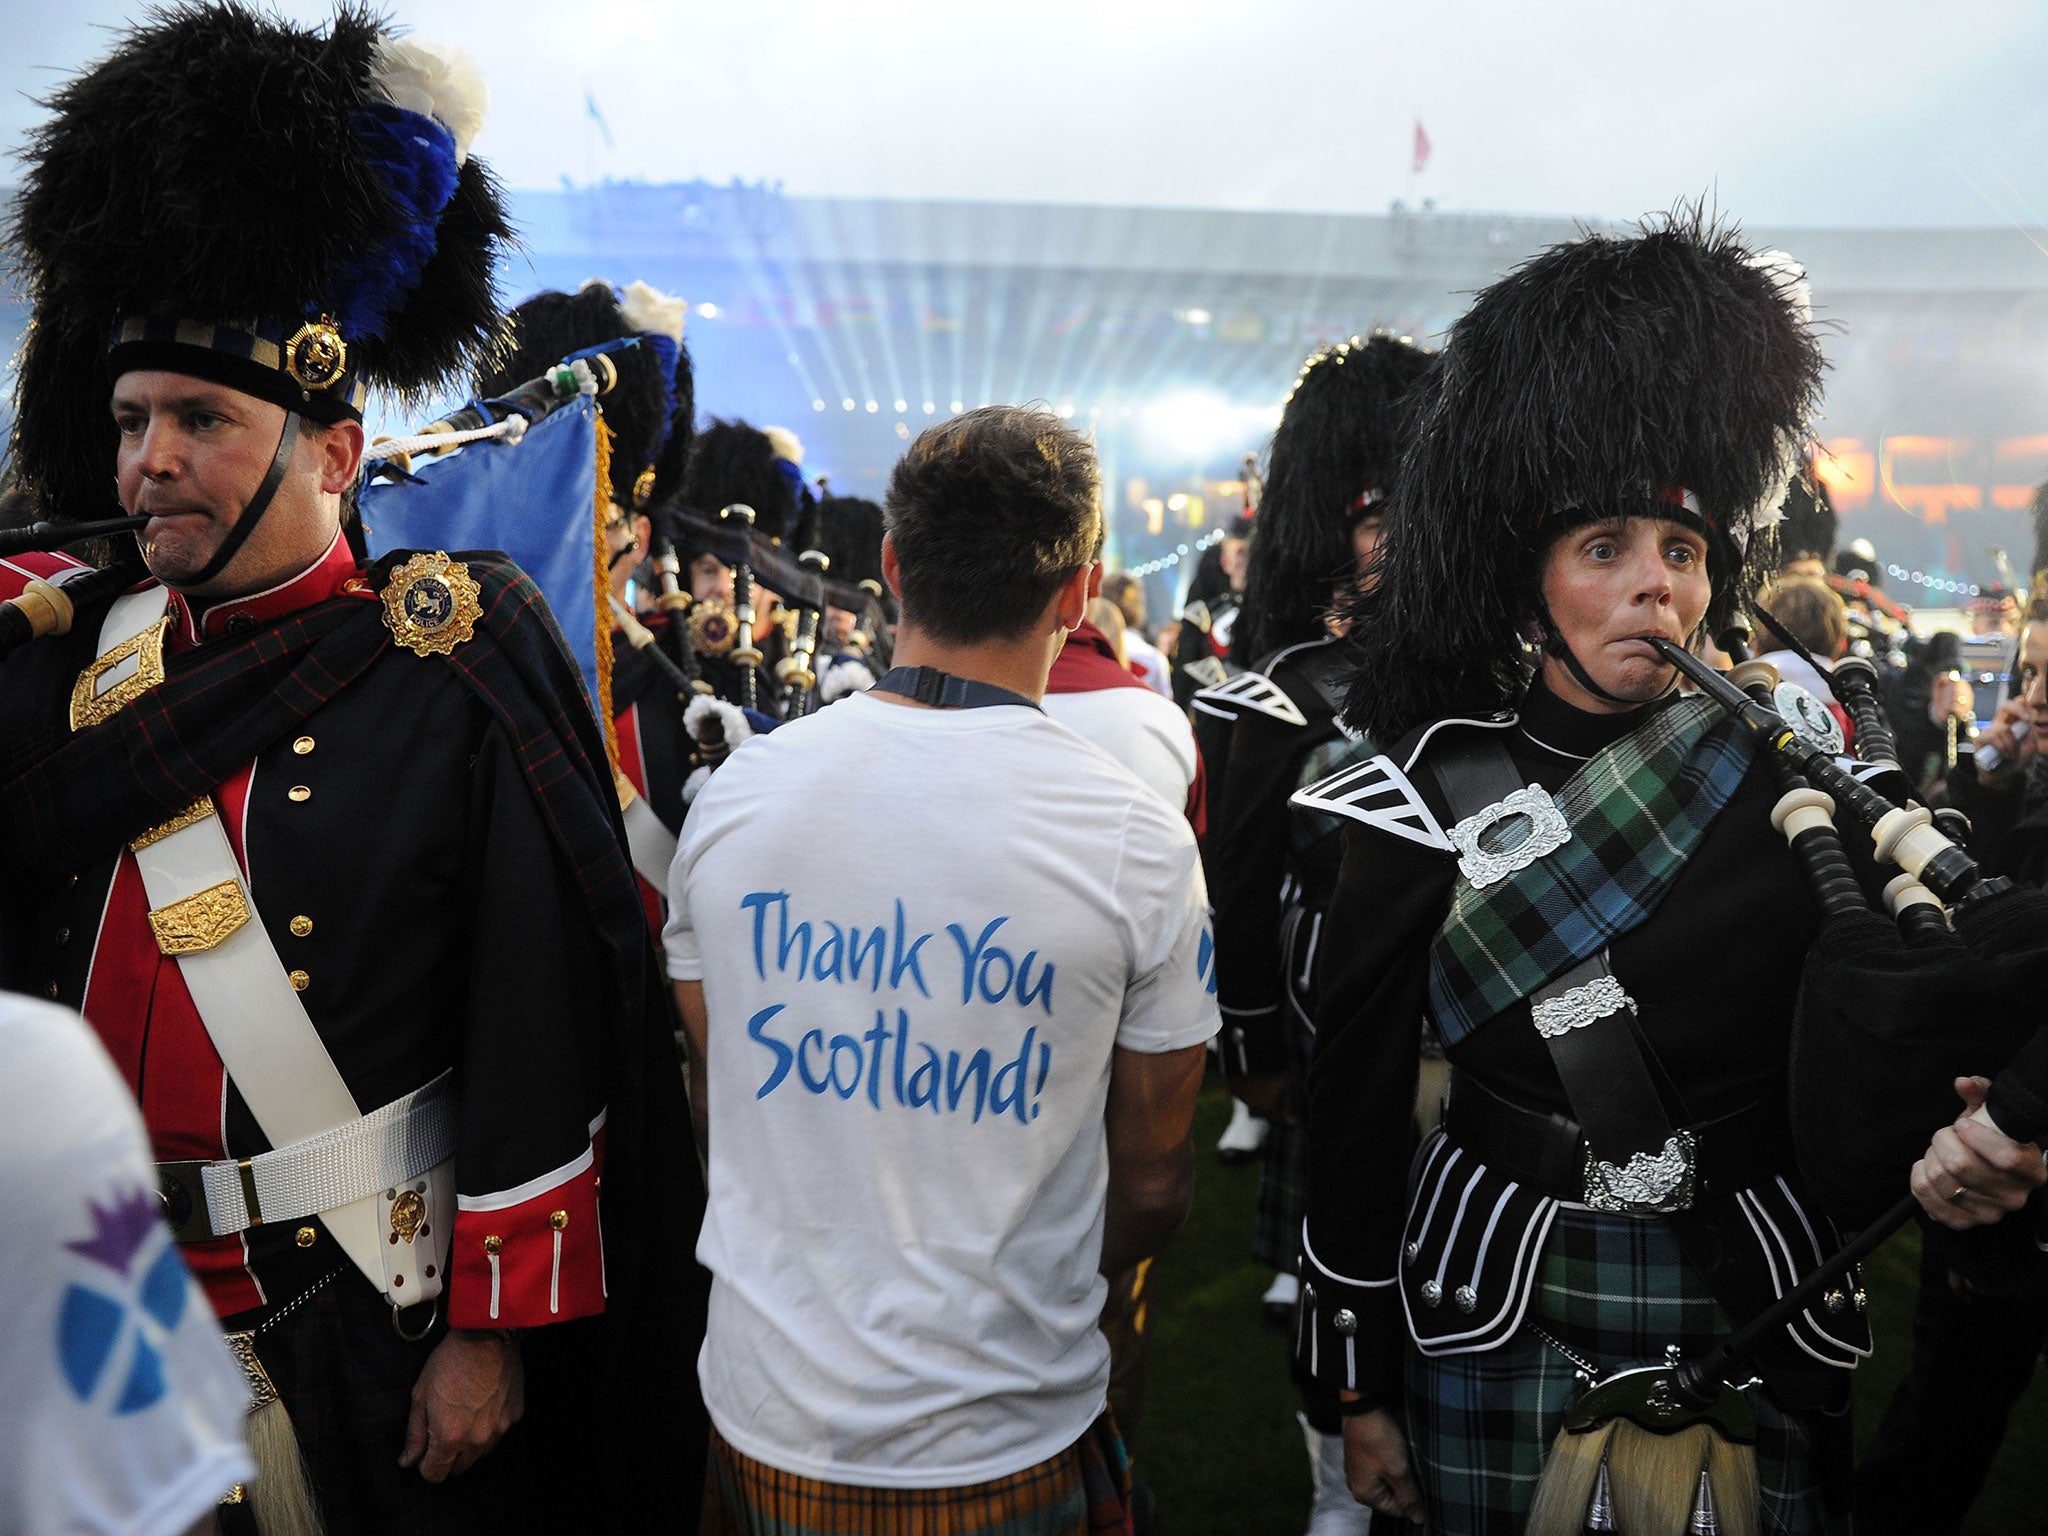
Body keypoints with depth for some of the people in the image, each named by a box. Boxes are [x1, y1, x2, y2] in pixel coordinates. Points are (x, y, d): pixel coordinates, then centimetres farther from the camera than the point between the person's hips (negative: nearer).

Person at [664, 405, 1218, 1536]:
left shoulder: (732, 794, -7)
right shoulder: (1138, 841, -16)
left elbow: (713, 1099, 7)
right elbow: (1151, 1185, -6)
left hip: (764, 1411, 3)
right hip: (1007, 1439, -2)